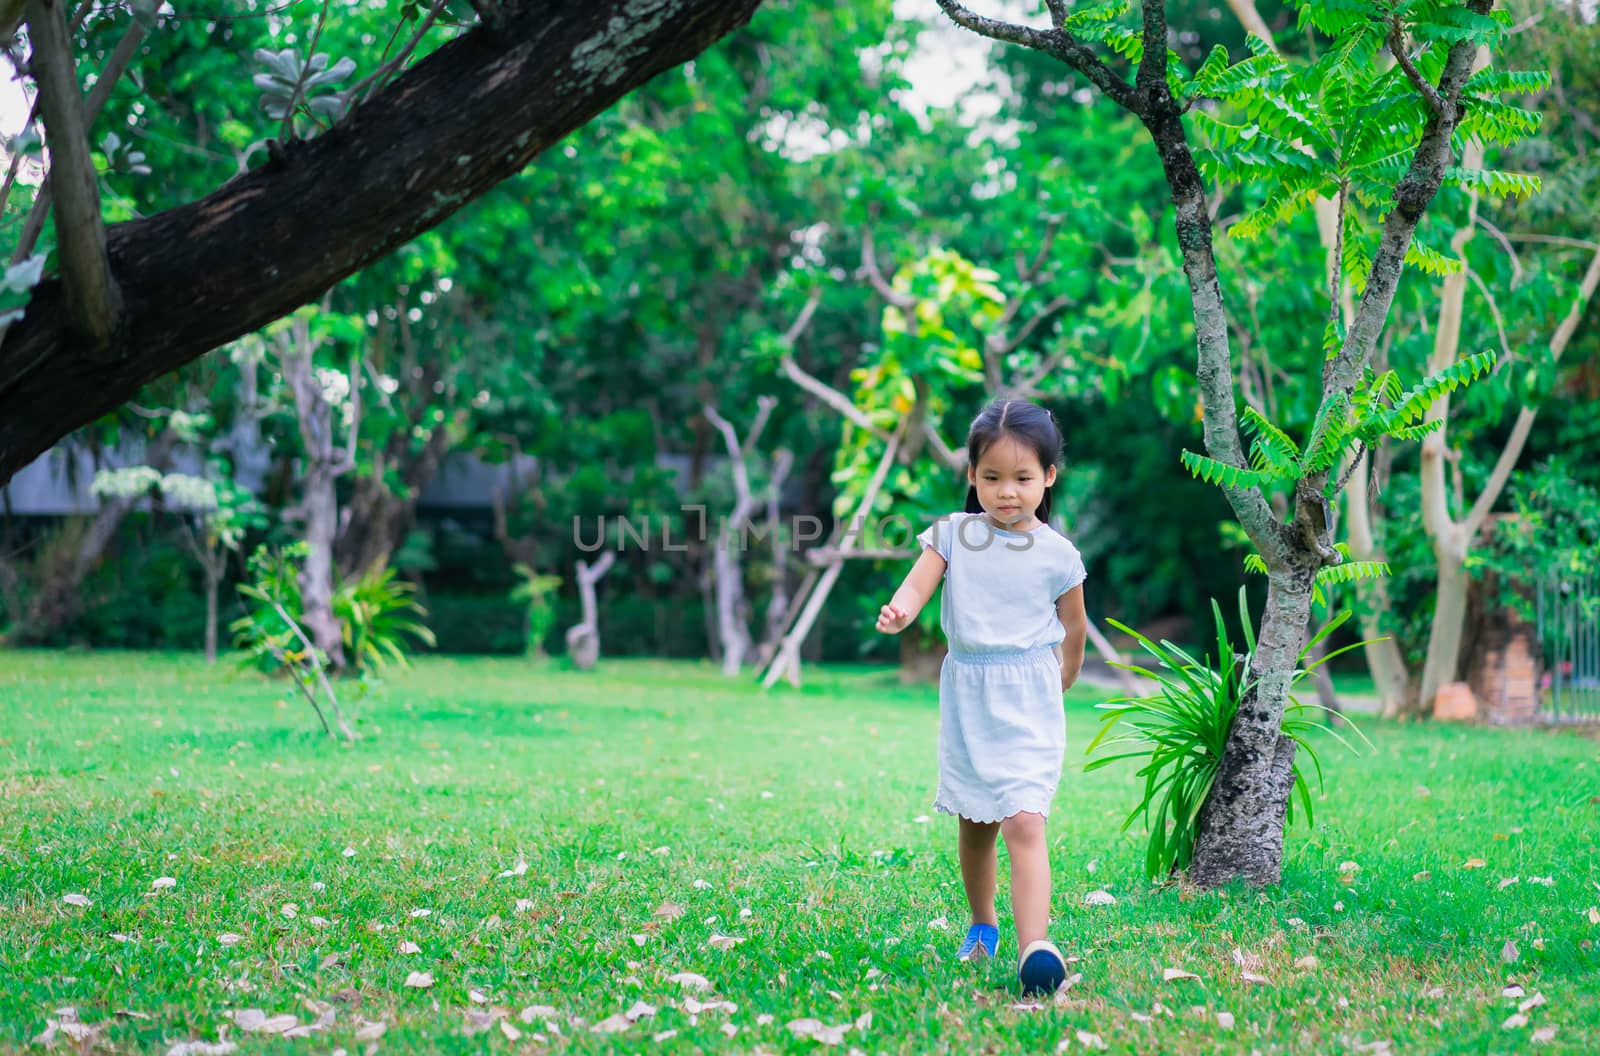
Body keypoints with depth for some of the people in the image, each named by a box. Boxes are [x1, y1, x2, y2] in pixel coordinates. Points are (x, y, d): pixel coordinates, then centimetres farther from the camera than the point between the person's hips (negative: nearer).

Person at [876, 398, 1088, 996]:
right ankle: (982, 925, 38)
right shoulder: (953, 535, -1)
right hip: (965, 697, 3)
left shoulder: (1057, 554, -3)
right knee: (974, 824, 17)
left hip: (1028, 702, -3)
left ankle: (1034, 947, -26)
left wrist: (1061, 679, 22)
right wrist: (896, 613, -36)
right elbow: (917, 586, -14)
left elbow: (1073, 625, 11)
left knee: (1024, 822, -17)